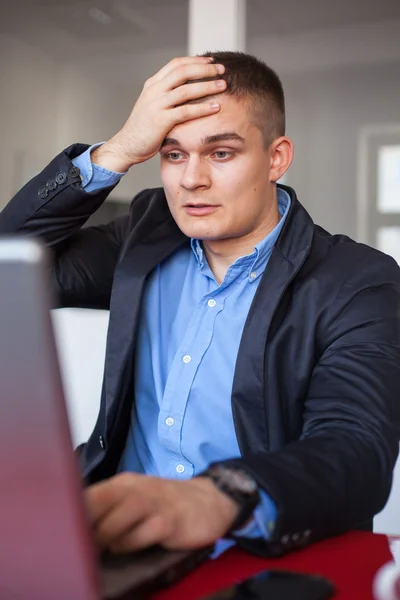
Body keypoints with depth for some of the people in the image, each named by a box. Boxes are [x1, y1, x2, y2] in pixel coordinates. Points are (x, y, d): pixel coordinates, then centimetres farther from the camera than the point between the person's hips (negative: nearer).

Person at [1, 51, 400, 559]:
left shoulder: (359, 285, -9)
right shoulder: (149, 234, 7)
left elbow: (357, 453, -23)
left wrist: (218, 499, -44)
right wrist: (118, 151, -8)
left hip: (261, 558, -3)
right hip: (119, 538, 4)